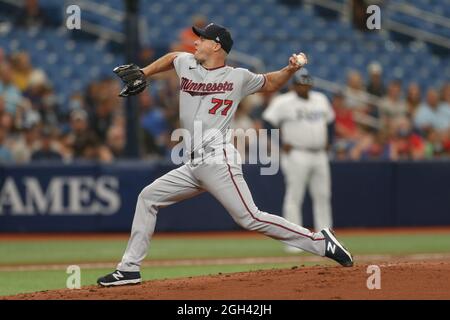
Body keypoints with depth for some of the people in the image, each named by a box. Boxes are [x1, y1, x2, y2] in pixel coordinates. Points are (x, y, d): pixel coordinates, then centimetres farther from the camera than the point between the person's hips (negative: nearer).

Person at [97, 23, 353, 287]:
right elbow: (170, 58, 37)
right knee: (148, 198, 8)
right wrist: (142, 74, 30)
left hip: (218, 161, -7)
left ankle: (320, 243, -10)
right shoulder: (187, 64, 15)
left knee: (251, 219, -16)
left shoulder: (238, 77, 2)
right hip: (192, 166, 7)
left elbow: (270, 83, 18)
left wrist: (290, 70, 0)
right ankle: (130, 268, 12)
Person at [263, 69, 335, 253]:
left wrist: (327, 141, 14)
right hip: (297, 155, -6)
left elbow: (330, 119, 25)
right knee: (294, 197, -6)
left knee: (323, 196, 7)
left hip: (320, 155, 6)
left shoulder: (321, 99, 13)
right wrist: (281, 143, -13)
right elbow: (268, 122, -9)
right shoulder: (283, 102, -6)